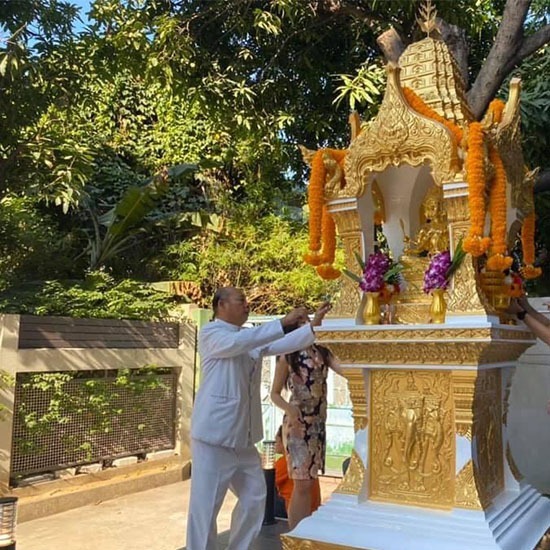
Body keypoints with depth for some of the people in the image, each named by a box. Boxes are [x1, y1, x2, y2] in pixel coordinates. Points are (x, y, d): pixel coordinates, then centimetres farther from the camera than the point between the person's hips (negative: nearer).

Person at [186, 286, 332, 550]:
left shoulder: (252, 338, 15)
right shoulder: (209, 333, -8)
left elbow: (286, 344, 9)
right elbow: (237, 342, -26)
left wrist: (313, 324, -3)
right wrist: (283, 322, -27)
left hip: (243, 437, 8)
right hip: (213, 436, -8)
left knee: (254, 497, 14)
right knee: (205, 505, -2)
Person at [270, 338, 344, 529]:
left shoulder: (323, 353, 8)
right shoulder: (288, 355, -5)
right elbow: (275, 393, -3)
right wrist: (288, 408, -22)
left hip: (318, 423, 5)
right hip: (297, 422, -5)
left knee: (310, 481, 10)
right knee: (302, 483, -6)